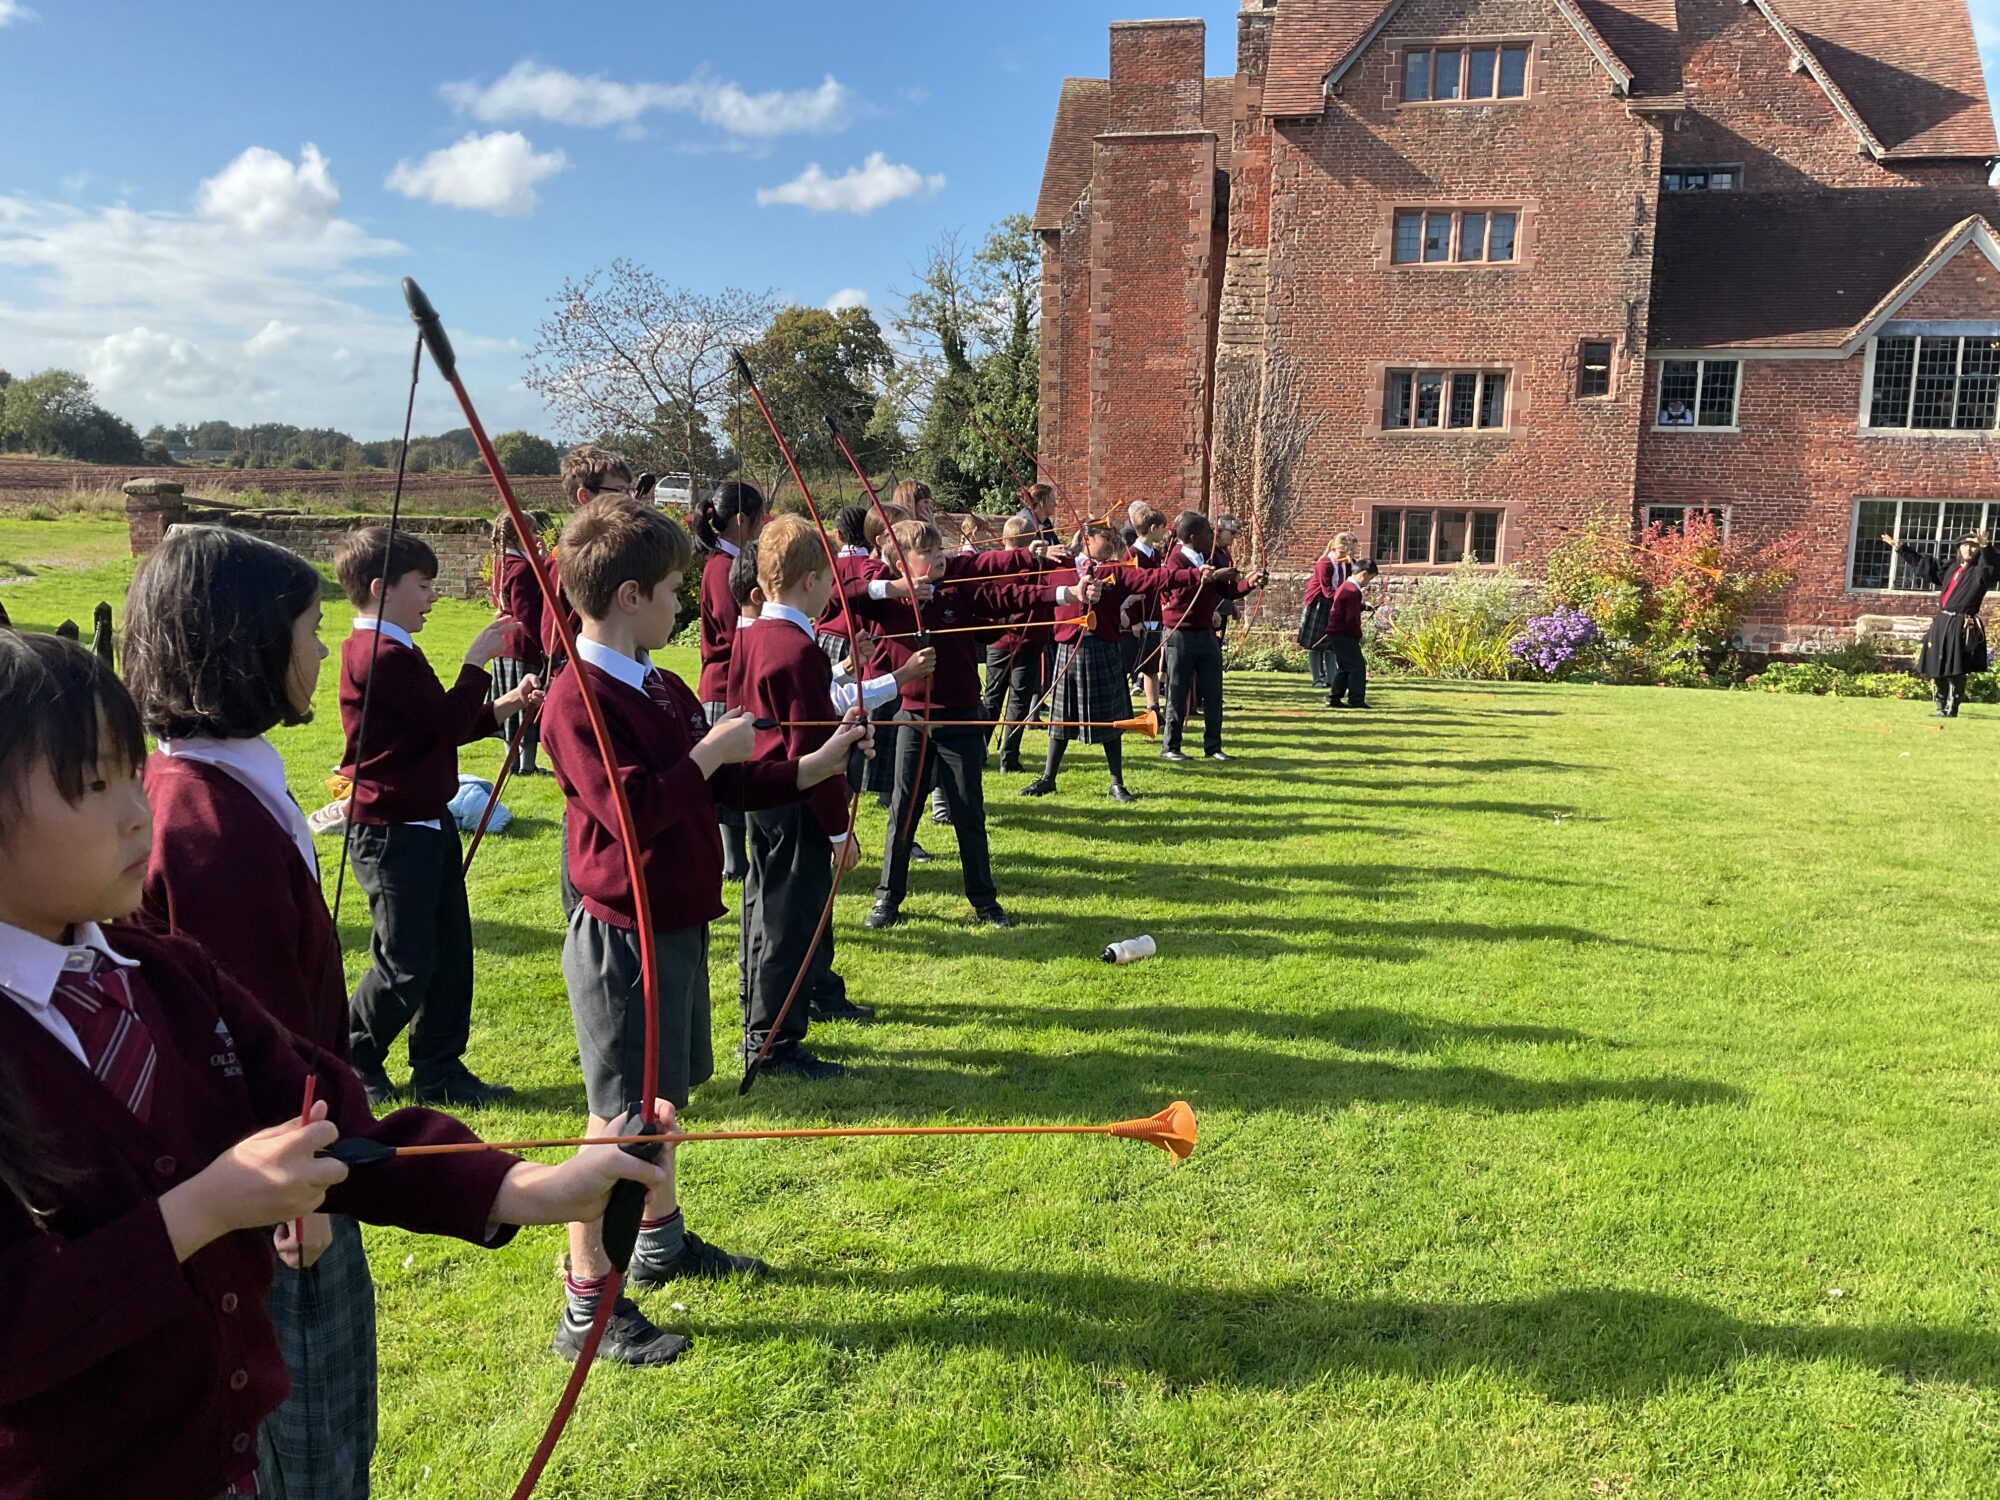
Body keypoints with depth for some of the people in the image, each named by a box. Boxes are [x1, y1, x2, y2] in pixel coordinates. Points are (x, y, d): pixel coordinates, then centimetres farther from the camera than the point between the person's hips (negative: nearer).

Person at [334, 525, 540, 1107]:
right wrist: (477, 661, -10)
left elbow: (440, 728, 17)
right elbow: (449, 723, -19)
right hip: (393, 834, -10)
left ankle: (439, 1071, 22)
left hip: (426, 824, 10)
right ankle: (351, 1065, 19)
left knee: (449, 954, 13)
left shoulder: (389, 651, 15)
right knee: (406, 966, -1)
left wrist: (504, 707, 4)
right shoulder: (384, 656, -19)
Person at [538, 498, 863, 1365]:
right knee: (621, 1116, -1)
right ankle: (587, 1310, 13)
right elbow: (633, 809, -29)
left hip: (677, 926, 9)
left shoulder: (662, 688, 9)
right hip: (624, 937, -9)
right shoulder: (578, 700, -19)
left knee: (663, 1096, 22)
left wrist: (812, 769, 11)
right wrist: (710, 750, -19)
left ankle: (662, 1240, 41)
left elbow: (719, 787, 16)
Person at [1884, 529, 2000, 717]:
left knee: (1956, 672, -6)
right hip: (1940, 623, 7)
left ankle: (1951, 709, -1)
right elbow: (1921, 561, 28)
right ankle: (1941, 706, 21)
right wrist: (1900, 549, 30)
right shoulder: (1948, 568, 18)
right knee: (1936, 668, 10)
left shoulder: (1981, 571, -1)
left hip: (1962, 627, -7)